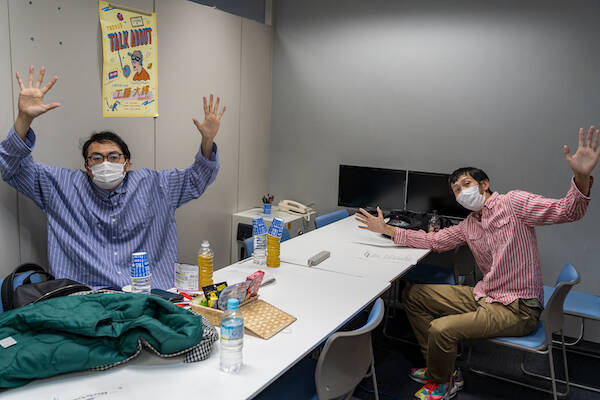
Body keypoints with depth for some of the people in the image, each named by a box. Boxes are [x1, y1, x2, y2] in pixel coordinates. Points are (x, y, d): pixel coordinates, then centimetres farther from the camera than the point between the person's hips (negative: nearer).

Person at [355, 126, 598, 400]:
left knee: (441, 329, -26)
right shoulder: (468, 226, 12)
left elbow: (566, 211, -21)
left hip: (517, 308, -8)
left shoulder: (512, 202, -10)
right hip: (483, 296, 9)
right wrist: (386, 229, 14)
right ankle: (440, 367, 16)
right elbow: (432, 240, 18)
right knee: (412, 295, 9)